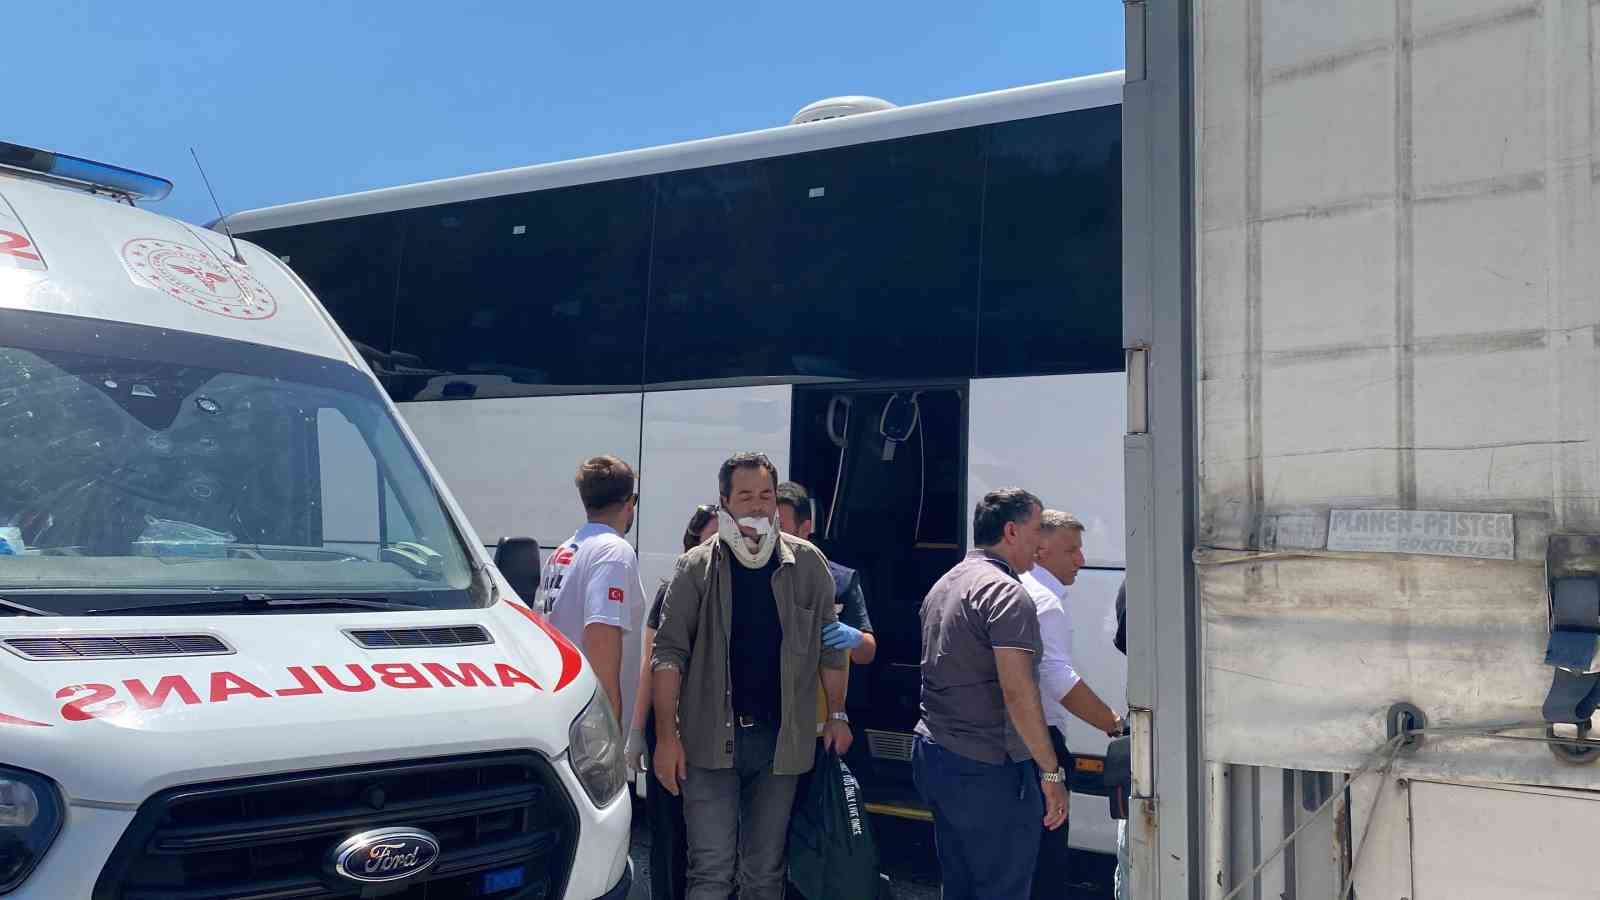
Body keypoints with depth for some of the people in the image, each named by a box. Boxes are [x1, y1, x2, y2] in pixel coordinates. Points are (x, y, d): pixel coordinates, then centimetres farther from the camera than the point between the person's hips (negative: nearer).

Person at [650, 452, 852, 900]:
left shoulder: (807, 564, 2)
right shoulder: (697, 567, -3)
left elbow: (830, 647, 8)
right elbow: (669, 653, -5)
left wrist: (837, 716, 6)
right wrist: (666, 734, -11)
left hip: (781, 740, 2)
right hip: (711, 740, -2)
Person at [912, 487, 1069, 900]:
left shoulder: (943, 585, 15)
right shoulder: (1006, 592, -16)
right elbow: (1017, 692, -23)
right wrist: (1052, 773, -19)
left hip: (932, 756, 9)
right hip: (988, 769, -9)